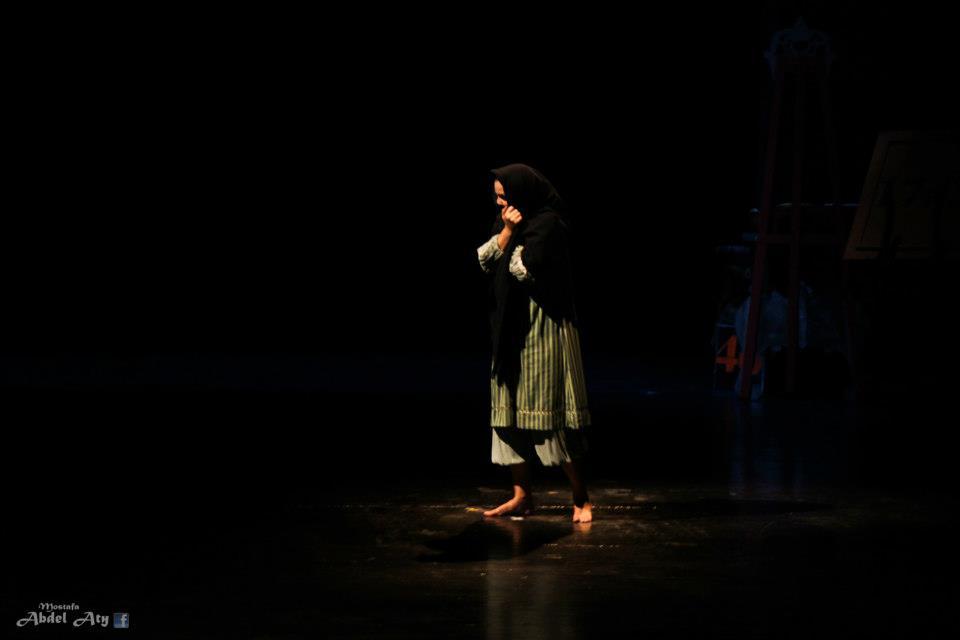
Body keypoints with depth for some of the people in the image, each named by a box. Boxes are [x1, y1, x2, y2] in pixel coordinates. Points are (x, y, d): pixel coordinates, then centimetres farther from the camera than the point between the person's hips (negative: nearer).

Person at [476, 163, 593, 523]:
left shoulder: (548, 223, -13)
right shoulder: (505, 221, 12)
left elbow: (525, 270, -18)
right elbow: (483, 260, 3)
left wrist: (516, 236, -5)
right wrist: (506, 232, -7)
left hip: (543, 327, -8)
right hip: (511, 326, 8)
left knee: (550, 410, -7)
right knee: (510, 410, 7)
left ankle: (581, 499, 0)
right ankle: (522, 495, 14)